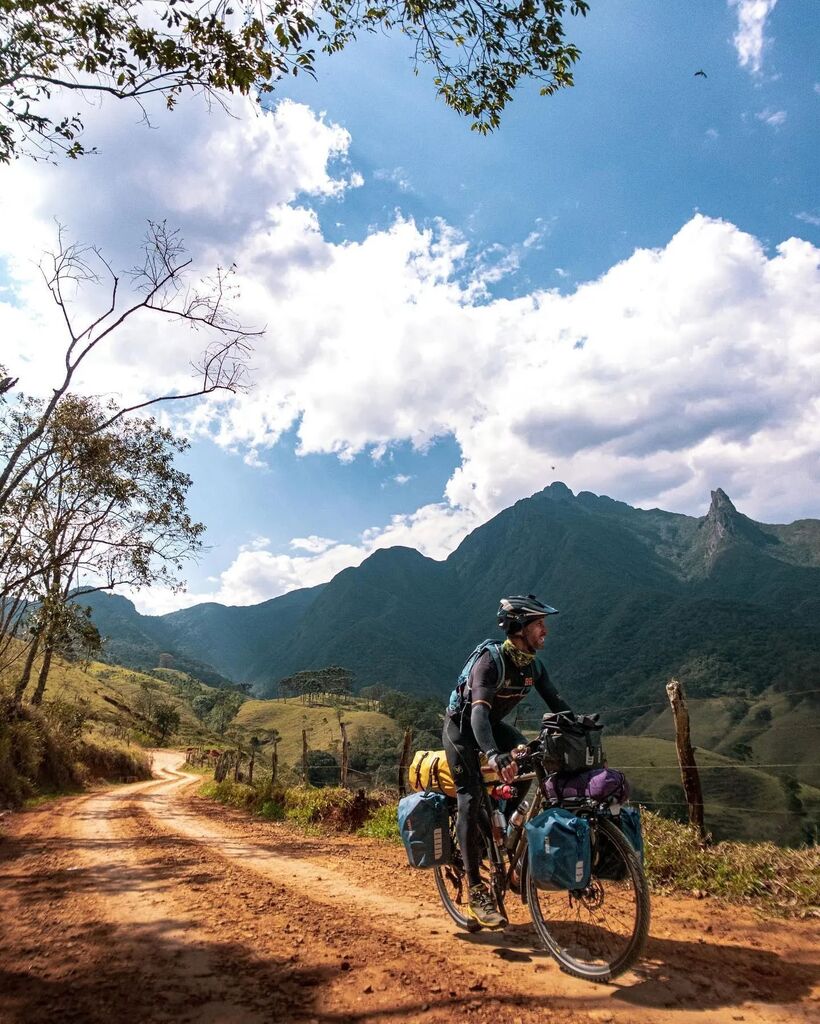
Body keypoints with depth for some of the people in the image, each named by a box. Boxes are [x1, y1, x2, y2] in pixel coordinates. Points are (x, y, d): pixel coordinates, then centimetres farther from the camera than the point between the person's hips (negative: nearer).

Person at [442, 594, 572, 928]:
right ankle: (476, 892, -6)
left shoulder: (532, 665, -9)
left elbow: (556, 703, -8)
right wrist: (493, 755, -58)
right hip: (462, 726, -6)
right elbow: (478, 710, -44)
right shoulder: (490, 659, -32)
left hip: (492, 723, 6)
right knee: (470, 798, -12)